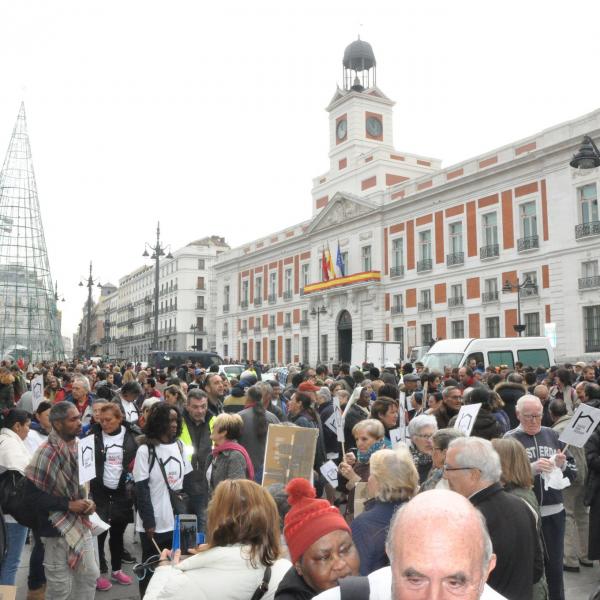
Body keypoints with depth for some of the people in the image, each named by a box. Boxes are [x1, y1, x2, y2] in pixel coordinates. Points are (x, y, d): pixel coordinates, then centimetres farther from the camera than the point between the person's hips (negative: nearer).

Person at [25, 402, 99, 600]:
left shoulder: (78, 446, 3)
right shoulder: (46, 453, -19)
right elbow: (32, 492, -19)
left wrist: (87, 502, 0)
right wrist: (68, 504, -20)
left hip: (80, 523, 7)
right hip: (57, 527, -6)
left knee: (89, 575, 15)